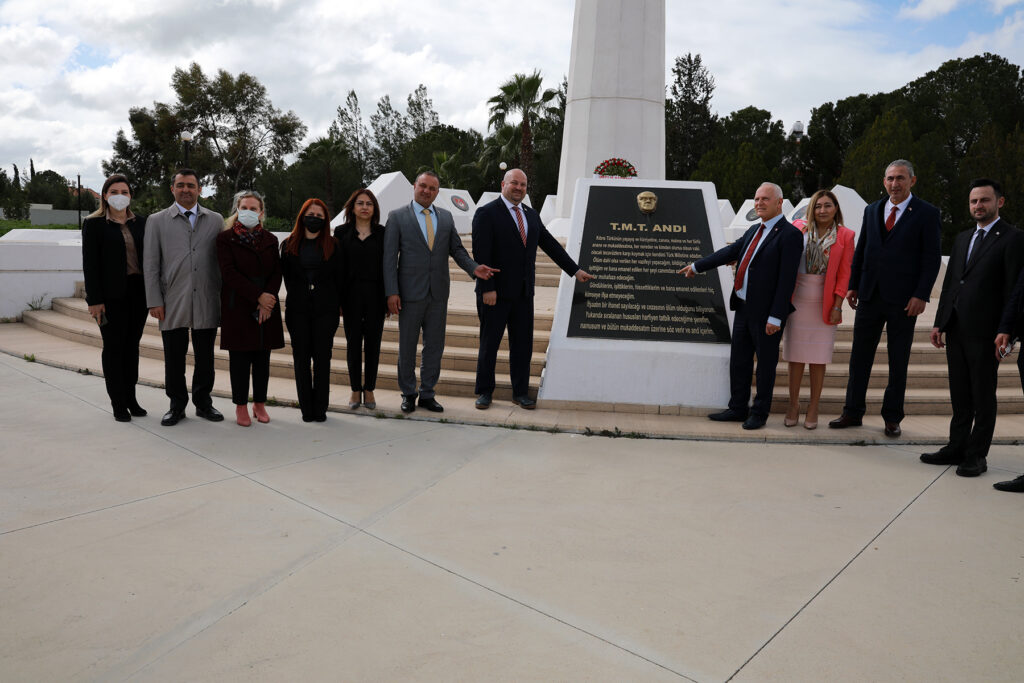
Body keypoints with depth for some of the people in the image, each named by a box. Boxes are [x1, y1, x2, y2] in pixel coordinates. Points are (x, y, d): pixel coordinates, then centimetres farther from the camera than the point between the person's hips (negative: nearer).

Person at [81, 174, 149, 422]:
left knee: (132, 345, 10)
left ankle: (131, 397, 20)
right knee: (113, 347, 2)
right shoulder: (94, 224, -1)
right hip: (112, 296, -4)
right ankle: (118, 404, 10)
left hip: (138, 292, 4)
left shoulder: (141, 223, 10)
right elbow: (90, 264, -5)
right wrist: (95, 300, -11)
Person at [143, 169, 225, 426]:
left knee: (205, 358, 8)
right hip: (173, 303, -1)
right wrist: (154, 301, -4)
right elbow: (150, 265, 3)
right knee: (174, 359, 5)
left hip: (207, 301, 1)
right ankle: (177, 405, 18)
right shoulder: (157, 221, 6)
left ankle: (203, 402, 22)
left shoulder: (216, 220, 10)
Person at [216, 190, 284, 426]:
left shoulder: (270, 239, 12)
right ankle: (241, 406, 9)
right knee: (239, 358, 0)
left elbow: (276, 272, 6)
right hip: (237, 307, -3)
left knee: (263, 357, 6)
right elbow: (229, 273, -9)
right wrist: (258, 296, -16)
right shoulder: (225, 238, 1)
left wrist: (267, 300, -10)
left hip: (266, 306, 3)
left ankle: (260, 404, 16)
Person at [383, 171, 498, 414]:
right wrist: (391, 292, -13)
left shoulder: (446, 217, 10)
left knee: (434, 345, 8)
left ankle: (427, 394, 20)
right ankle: (408, 394, 21)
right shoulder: (397, 217, -1)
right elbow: (389, 257, -5)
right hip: (410, 293, -3)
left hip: (438, 293, 3)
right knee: (407, 346, 6)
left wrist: (474, 267, -9)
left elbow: (456, 249, 11)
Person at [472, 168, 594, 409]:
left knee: (522, 344, 8)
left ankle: (520, 392, 20)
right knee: (489, 343, 5)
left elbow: (550, 244, 19)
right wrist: (487, 288, -18)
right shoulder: (487, 213, -6)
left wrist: (575, 270, 17)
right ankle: (485, 392, 17)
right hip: (495, 292, -5)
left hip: (523, 293, 6)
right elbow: (481, 255, -13)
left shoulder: (531, 215, 14)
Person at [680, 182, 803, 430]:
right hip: (744, 307, 8)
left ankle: (759, 414, 18)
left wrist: (775, 317, -21)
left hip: (766, 312, -8)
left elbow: (786, 279, -17)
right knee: (738, 361, 15)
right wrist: (697, 266, 26)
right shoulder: (754, 230, 13)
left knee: (765, 364, 6)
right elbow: (730, 252, 22)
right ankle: (738, 409, 28)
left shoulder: (790, 235, -13)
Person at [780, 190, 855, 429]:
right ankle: (793, 406, 17)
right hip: (797, 299, 1)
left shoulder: (845, 236, 1)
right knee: (795, 356, 6)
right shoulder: (798, 227, 2)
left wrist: (837, 306, -6)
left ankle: (813, 409, 14)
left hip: (824, 303, -1)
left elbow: (844, 274, 0)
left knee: (818, 358, 4)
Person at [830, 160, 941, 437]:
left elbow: (932, 258, -6)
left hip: (903, 299, -4)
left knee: (898, 361, 7)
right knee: (860, 356, 7)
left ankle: (892, 418, 17)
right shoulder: (872, 210, 11)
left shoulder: (926, 213, -2)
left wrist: (921, 295, -13)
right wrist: (853, 286, 8)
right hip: (870, 296, 4)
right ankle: (853, 412, 17)